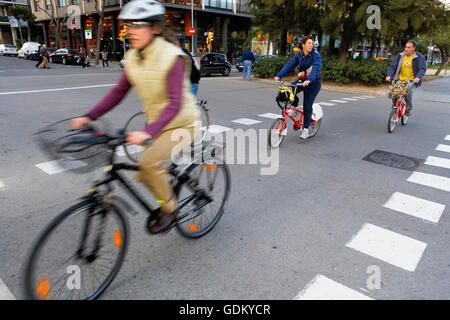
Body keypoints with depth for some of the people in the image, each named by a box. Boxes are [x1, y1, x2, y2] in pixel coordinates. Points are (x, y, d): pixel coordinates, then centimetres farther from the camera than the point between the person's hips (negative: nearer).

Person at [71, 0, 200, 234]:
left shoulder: (172, 57, -22)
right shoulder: (133, 58, 0)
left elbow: (175, 104, -29)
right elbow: (119, 91, 2)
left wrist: (148, 132, -41)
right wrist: (90, 116, -9)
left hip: (182, 124, -7)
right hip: (156, 125, 7)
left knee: (149, 161, -28)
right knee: (143, 176, 8)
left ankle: (169, 209, -3)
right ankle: (166, 200, 38)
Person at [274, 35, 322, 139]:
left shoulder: (316, 55, -12)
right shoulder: (299, 55, 3)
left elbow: (316, 68, -28)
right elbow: (289, 65, -6)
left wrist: (309, 80, -46)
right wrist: (279, 75, -20)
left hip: (313, 82, -5)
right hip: (302, 80, 5)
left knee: (307, 106, -9)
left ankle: (306, 129, 3)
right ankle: (294, 105, 11)